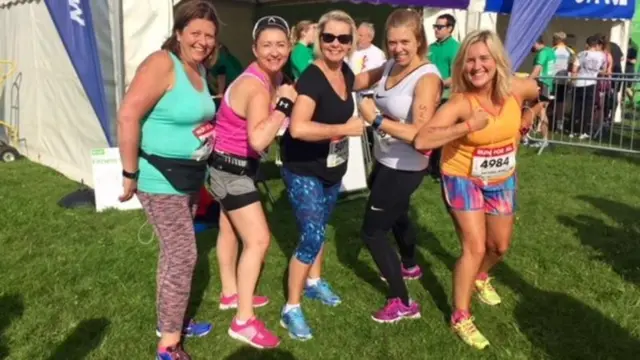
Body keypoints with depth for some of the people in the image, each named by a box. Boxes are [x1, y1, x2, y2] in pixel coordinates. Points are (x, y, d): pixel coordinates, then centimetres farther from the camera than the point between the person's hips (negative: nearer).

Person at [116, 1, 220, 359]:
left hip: (191, 176, 9)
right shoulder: (162, 64, -19)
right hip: (162, 179, -9)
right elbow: (128, 116, -26)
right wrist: (130, 173, -21)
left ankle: (171, 321, 37)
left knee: (175, 253, 19)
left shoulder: (200, 69, 8)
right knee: (184, 256, -4)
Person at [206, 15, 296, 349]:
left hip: (235, 165, 10)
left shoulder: (272, 77, 1)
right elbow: (259, 140, -45)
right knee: (258, 240, -10)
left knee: (230, 229, 23)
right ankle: (244, 321, -1)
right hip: (229, 168, -10)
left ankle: (231, 293, 42)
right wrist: (284, 104, -39)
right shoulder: (256, 87, -29)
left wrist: (285, 101, -2)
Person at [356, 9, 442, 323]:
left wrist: (376, 119, -29)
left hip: (404, 169, -9)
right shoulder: (392, 65, -1)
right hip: (387, 162, 9)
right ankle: (410, 267, 57)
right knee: (396, 216, 30)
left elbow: (420, 135, -33)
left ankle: (402, 303, 9)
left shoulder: (427, 78, -24)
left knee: (372, 231, -4)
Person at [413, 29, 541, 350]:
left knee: (500, 246, 18)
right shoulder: (460, 102, -29)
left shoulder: (517, 89, -17)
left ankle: (480, 278, 51)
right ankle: (461, 318, 8)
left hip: (502, 180, 5)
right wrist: (469, 125, -44)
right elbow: (421, 140, -43)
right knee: (475, 247, -10)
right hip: (463, 179, -5)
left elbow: (540, 95, 11)